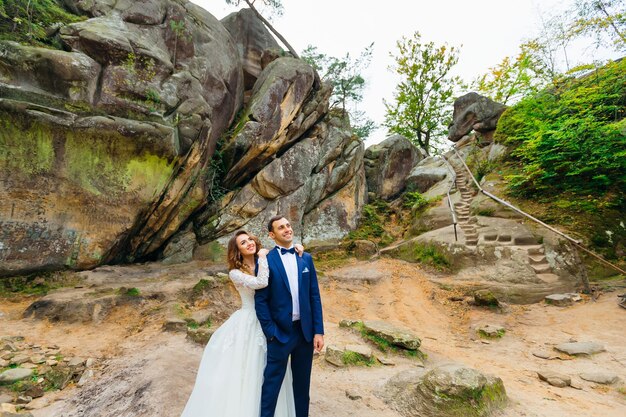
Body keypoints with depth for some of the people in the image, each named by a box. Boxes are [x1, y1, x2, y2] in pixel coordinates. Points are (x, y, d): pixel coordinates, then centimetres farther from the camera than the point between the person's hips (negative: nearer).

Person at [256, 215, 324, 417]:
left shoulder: (306, 258, 3)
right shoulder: (266, 260, -9)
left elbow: (314, 296, 3)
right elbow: (260, 300, -8)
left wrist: (318, 331, 0)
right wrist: (271, 333, -10)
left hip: (305, 331, 4)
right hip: (280, 332, -4)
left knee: (302, 383, 19)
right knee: (272, 384, 8)